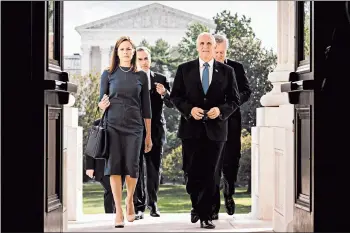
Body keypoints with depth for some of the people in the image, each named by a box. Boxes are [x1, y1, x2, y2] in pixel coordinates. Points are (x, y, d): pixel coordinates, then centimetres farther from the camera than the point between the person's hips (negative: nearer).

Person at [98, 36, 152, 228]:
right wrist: (102, 105, -17)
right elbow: (101, 102, 8)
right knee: (115, 167, -5)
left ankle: (129, 200, 25)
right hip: (113, 126, 0)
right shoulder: (108, 74, 6)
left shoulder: (141, 76, 8)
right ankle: (118, 210, 2)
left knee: (131, 167, -3)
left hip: (134, 127, 1)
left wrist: (149, 135, 8)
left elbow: (146, 107, 9)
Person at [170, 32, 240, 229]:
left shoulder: (227, 71, 4)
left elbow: (234, 100, 5)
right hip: (191, 128, 0)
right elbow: (175, 96, 5)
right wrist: (189, 109, -13)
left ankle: (205, 216, 9)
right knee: (192, 172, 5)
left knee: (209, 174, 1)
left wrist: (220, 110, -14)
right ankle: (197, 206, 31)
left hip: (215, 129, 0)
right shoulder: (184, 69, 5)